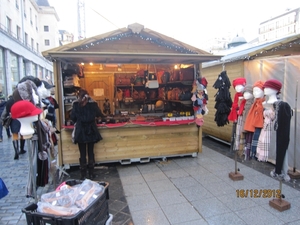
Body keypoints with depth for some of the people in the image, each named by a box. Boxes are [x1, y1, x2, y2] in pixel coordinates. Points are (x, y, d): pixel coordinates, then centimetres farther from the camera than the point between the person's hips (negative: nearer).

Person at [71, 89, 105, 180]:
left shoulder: (76, 105, -6)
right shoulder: (92, 104, -3)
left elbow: (73, 118, -1)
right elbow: (99, 114, 10)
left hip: (81, 132, -1)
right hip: (91, 132, 1)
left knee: (82, 154, 8)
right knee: (91, 153, 11)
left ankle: (83, 175, 15)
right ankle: (91, 174, 18)